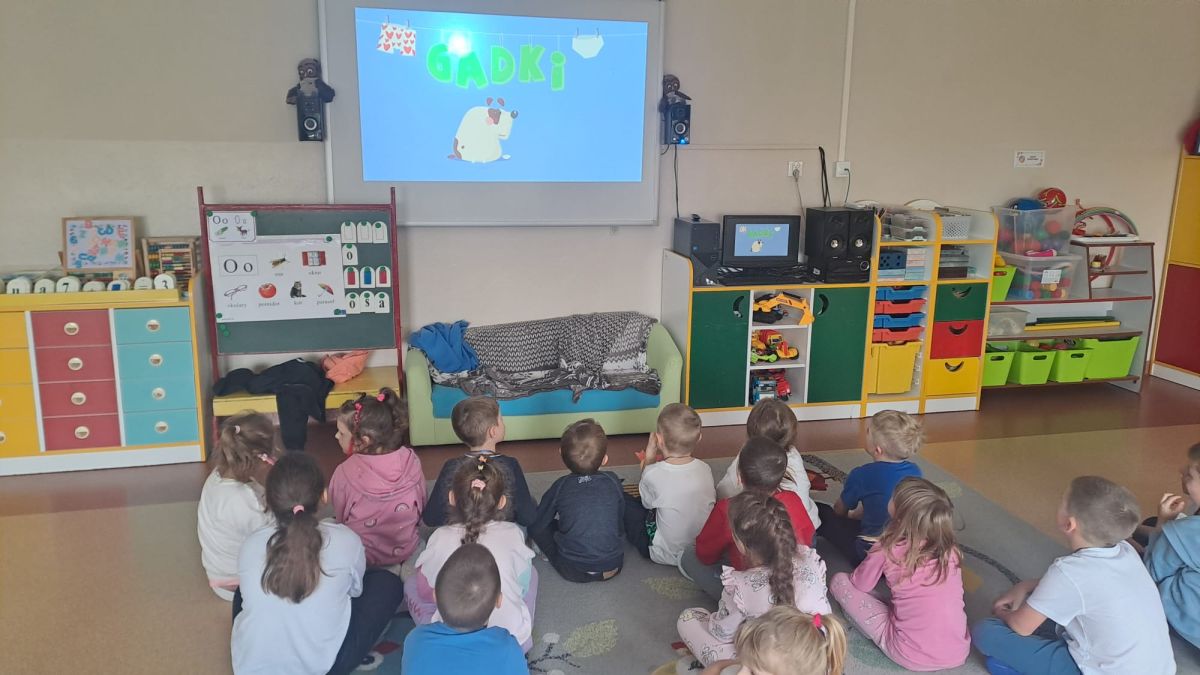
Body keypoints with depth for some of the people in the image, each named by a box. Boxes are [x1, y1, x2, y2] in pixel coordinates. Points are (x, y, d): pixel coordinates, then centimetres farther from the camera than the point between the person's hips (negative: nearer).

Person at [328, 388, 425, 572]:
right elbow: (421, 510, -2)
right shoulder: (411, 462, -17)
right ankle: (393, 566, 13)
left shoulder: (345, 474, -26)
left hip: (363, 556, -5)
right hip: (406, 550, 5)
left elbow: (339, 518, -8)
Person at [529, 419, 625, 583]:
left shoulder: (560, 486, -9)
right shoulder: (613, 481, -6)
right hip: (613, 567, 1)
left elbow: (535, 526, -2)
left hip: (572, 571, -1)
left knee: (538, 527, 16)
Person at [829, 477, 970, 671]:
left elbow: (860, 585, 5)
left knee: (840, 581, 3)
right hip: (959, 654, 5)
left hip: (911, 656, -4)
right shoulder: (950, 550, -2)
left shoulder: (888, 549, -13)